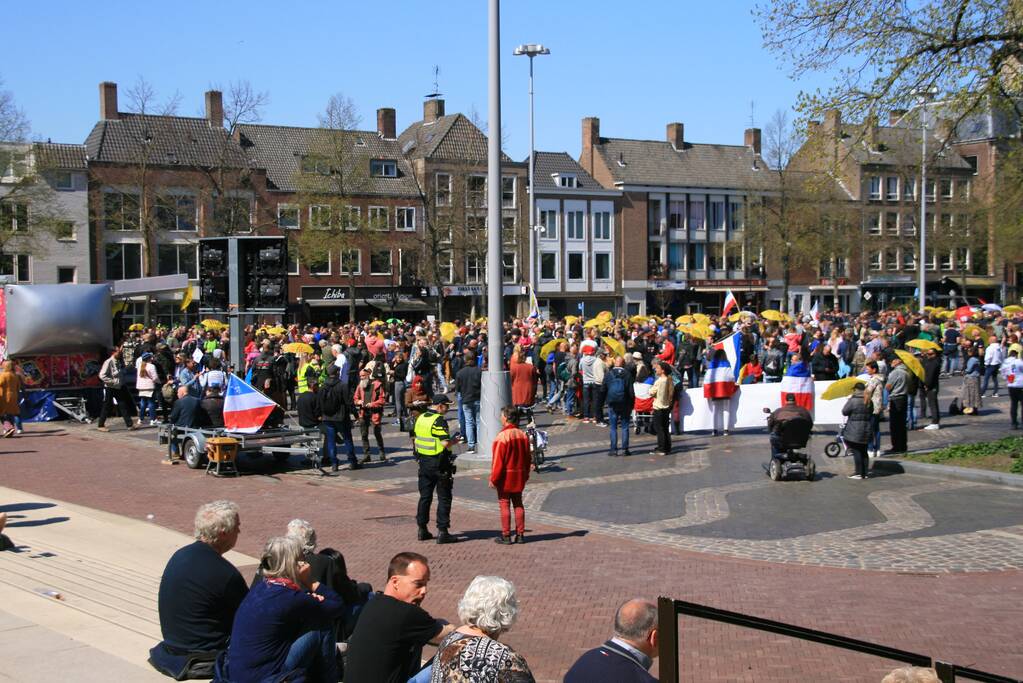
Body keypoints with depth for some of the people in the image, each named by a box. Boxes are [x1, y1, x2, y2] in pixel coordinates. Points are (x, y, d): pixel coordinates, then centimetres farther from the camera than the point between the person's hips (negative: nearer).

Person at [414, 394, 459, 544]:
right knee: (444, 498, 0)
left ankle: (422, 530, 17)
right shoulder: (439, 421, -17)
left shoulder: (420, 418, 7)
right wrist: (454, 440, -5)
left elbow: (414, 438, 14)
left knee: (425, 496, 14)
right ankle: (442, 532, -1)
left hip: (423, 462, 7)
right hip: (439, 464, -7)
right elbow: (445, 443, -24)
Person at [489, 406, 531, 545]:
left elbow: (498, 461, -17)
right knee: (518, 504, 13)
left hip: (505, 477, -6)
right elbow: (527, 458, 10)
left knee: (504, 505, 1)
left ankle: (506, 536, 4)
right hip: (519, 477, 6)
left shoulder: (502, 437, -19)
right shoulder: (523, 435, 3)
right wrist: (525, 475, 20)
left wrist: (493, 479, -10)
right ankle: (520, 534, 15)